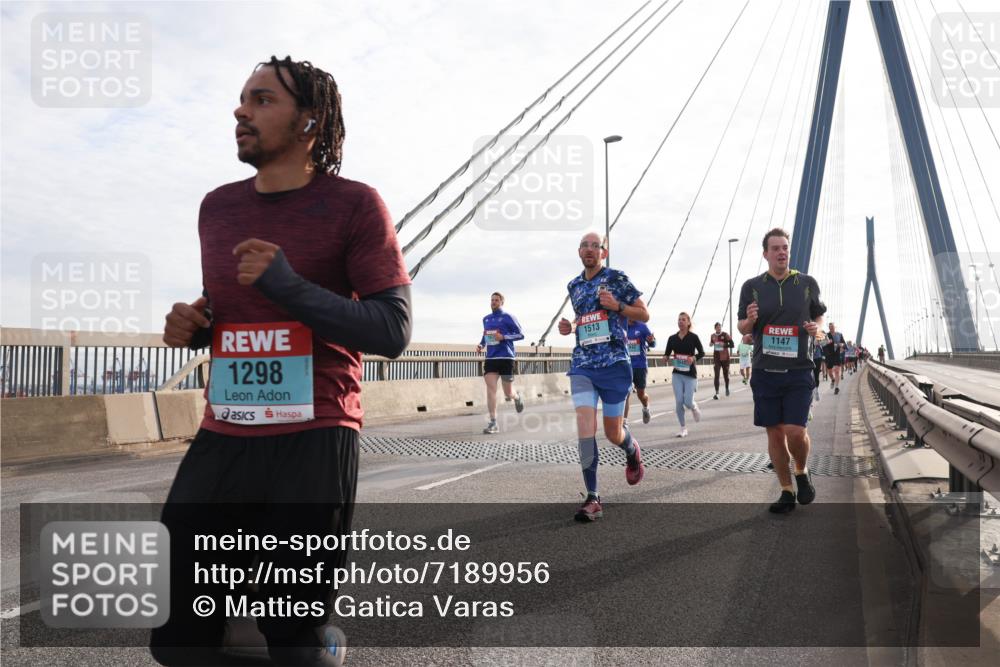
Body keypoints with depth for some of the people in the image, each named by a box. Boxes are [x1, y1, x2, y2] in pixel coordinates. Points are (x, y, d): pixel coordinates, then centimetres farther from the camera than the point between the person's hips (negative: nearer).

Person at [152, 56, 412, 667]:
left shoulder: (354, 204, -5)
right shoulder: (217, 208, 12)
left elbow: (393, 331, -10)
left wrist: (290, 286, -19)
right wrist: (192, 326, 3)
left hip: (314, 442, -5)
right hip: (221, 441, 5)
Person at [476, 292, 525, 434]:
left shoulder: (508, 317, -3)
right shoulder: (486, 319, 15)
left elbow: (521, 335, -4)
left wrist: (503, 337, -17)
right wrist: (481, 345, 9)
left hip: (505, 358, -4)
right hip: (490, 358, 4)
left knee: (508, 394, 2)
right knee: (490, 389, -12)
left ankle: (517, 397, 40)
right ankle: (493, 423, -12)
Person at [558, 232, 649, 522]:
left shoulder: (617, 278, -2)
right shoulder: (574, 286, 13)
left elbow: (644, 315, 2)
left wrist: (616, 305, -14)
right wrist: (569, 327, 8)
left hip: (614, 364, -3)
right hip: (582, 365, 3)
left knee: (613, 432, 6)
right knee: (585, 425, -13)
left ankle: (632, 451, 44)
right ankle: (592, 498, -8)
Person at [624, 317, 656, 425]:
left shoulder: (642, 327, -5)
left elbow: (652, 344, -5)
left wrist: (651, 340, -27)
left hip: (640, 365, -1)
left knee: (641, 394, 11)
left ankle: (646, 408, 44)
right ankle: (625, 420, -5)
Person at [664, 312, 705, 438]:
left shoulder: (693, 337, -4)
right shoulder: (672, 338, 4)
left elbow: (702, 353, 2)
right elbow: (667, 353, 9)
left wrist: (694, 358, -18)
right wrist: (666, 357, -14)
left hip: (690, 373, -2)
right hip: (677, 374, 3)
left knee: (688, 402, -7)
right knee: (679, 401, -4)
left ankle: (695, 408, 31)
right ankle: (683, 428, 9)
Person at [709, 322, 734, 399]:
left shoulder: (725, 335, -7)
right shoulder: (713, 335, 4)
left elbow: (732, 345, -10)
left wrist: (724, 344, -24)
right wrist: (711, 343, -1)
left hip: (725, 358, -2)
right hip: (716, 359, 2)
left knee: (726, 374, 12)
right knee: (716, 375, -9)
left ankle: (727, 388, 39)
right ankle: (716, 393, -12)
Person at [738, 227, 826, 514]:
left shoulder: (807, 283, 4)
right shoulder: (752, 286, 4)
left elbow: (819, 315, 18)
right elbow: (742, 328, 10)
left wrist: (816, 327, -5)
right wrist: (750, 320, -13)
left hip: (799, 371, -1)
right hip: (765, 371, 1)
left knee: (795, 431, -11)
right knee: (774, 432, 5)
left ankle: (802, 472, 20)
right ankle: (787, 491, 19)